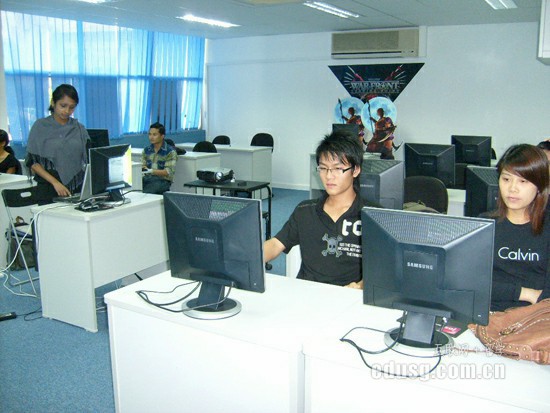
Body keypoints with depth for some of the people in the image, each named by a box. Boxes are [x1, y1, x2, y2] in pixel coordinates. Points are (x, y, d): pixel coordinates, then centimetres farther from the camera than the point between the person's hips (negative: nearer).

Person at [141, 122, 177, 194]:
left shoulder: (170, 151, -2)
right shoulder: (146, 150, 16)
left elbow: (168, 172, -12)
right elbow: (142, 165, 14)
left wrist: (151, 171, -26)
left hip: (163, 180, -4)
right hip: (147, 178, 5)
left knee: (144, 193, -35)